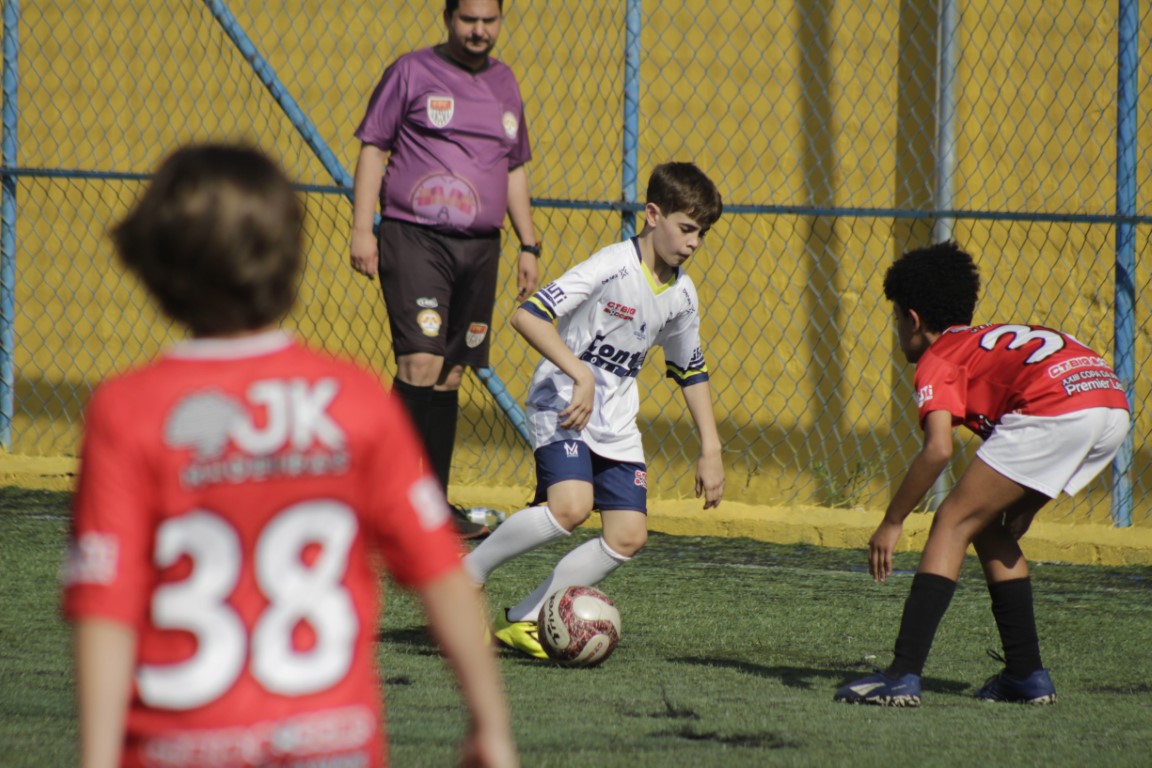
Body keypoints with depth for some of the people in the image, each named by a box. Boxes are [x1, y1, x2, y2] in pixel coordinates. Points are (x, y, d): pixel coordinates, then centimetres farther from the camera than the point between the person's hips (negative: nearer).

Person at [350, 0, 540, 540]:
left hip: (480, 249, 5)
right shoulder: (412, 72, 1)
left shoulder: (504, 84, 17)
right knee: (420, 363, -17)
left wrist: (528, 245, 18)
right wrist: (362, 230, -8)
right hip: (414, 237, -5)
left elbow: (514, 169, 24)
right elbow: (373, 148, 0)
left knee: (450, 376, 5)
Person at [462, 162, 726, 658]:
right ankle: (467, 574, -11)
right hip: (561, 409, -7)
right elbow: (527, 317, -25)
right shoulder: (613, 267, -18)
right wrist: (581, 375, -30)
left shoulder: (681, 295, 5)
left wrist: (710, 450, 17)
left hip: (616, 426, 7)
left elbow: (690, 371, 21)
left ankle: (522, 620, 4)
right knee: (572, 506, -30)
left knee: (629, 537, -5)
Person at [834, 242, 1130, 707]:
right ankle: (1026, 674, 21)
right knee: (989, 528, 22)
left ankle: (903, 676, -12)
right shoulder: (990, 339, 35)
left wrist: (891, 524, 0)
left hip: (1055, 407, -8)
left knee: (954, 523, -1)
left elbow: (938, 449, -7)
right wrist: (1023, 508, 38)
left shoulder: (938, 360, 10)